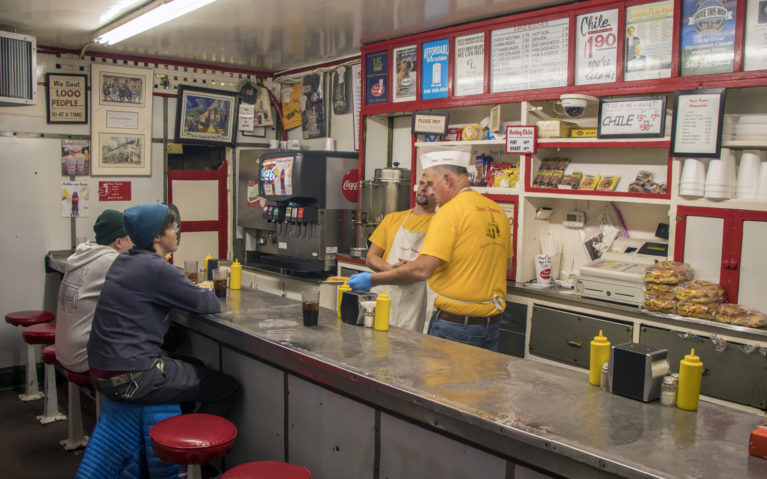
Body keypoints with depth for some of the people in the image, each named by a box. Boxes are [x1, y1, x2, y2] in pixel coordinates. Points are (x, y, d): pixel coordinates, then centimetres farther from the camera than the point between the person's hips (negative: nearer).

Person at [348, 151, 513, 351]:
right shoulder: (497, 211, 9)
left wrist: (373, 279, -14)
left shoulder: (450, 211, -15)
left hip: (454, 326, -7)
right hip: (491, 324, 8)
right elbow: (507, 264, 20)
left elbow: (423, 269, -22)